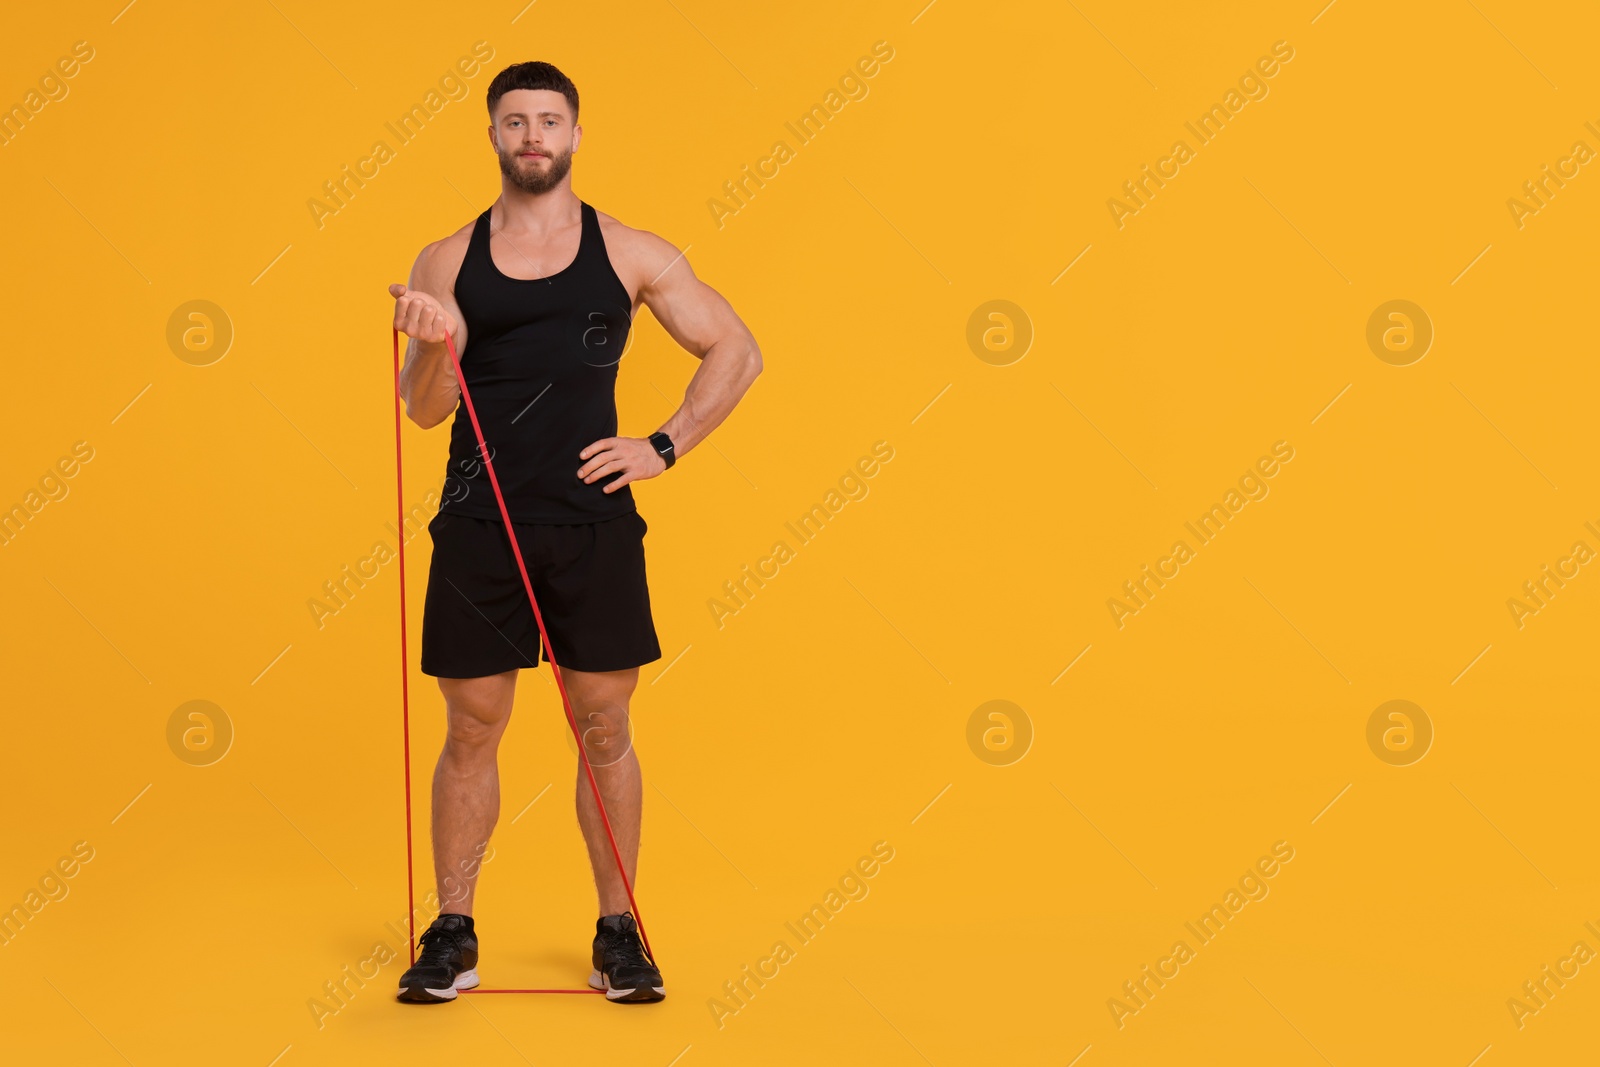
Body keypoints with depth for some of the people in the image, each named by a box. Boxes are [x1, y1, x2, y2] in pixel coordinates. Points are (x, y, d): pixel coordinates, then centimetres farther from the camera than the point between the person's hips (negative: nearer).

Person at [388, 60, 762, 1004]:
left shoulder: (630, 254, 4)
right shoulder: (447, 262, 6)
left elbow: (737, 351, 9)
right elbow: (426, 410, 3)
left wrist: (664, 447, 1)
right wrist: (433, 345, -17)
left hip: (594, 520, 0)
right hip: (478, 526, 1)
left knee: (605, 730, 5)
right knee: (472, 731, 6)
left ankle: (619, 931, 16)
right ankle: (454, 933, 17)